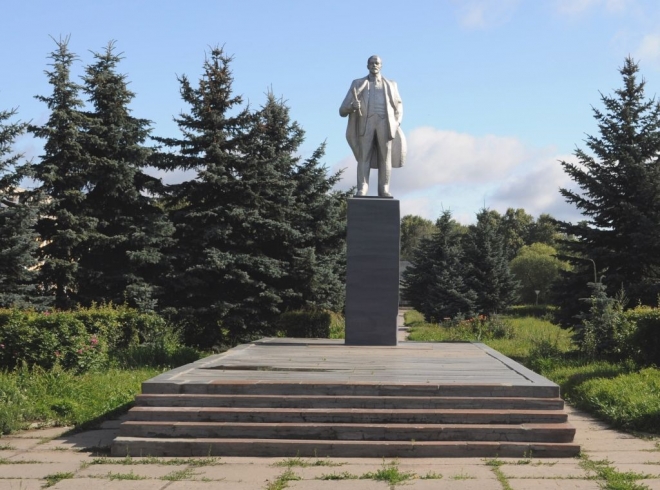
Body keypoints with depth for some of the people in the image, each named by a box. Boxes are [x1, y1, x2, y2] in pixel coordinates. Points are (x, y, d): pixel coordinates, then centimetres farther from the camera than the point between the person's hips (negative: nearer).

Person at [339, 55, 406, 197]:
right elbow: (343, 110, 8)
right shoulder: (358, 84, 16)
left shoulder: (391, 84, 22)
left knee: (385, 156, -6)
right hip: (366, 121, -1)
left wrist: (397, 122, 10)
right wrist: (352, 106, -16)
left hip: (385, 122, 1)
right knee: (363, 155, -11)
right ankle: (362, 189, -16)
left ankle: (384, 189, -6)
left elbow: (398, 105, 29)